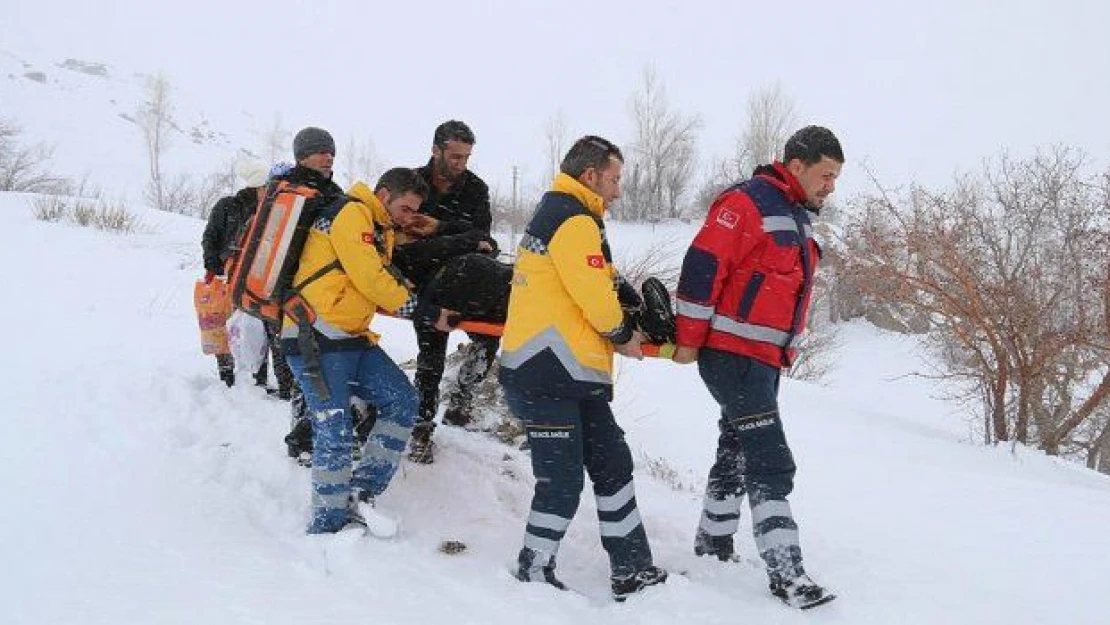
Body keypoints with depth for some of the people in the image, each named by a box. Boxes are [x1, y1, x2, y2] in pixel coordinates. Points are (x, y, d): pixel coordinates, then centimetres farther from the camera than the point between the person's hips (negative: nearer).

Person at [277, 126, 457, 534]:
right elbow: (369, 279, -17)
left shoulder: (380, 232, 22)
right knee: (335, 433, -11)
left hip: (352, 338, 10)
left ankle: (361, 494, 3)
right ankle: (328, 526, -1)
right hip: (316, 338, -10)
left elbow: (377, 291, 16)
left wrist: (431, 312, 0)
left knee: (402, 402, 3)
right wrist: (423, 312, -12)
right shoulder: (351, 213, -8)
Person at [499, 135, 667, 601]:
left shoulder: (551, 214, 22)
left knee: (612, 465, 12)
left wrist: (619, 330, 12)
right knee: (563, 481, -6)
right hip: (547, 375, -11)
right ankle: (533, 574, 8)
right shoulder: (575, 221, -12)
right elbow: (594, 293, -17)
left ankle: (632, 572, 18)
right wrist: (622, 334, 1)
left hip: (573, 372, 11)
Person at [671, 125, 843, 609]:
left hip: (765, 360, 10)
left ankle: (712, 548, 32)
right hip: (731, 354, -10)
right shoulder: (747, 203, -14)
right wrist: (689, 339, -18)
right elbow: (702, 265, -19)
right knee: (772, 464, -13)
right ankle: (786, 574, -13)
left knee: (737, 456, 19)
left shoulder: (797, 218, 17)